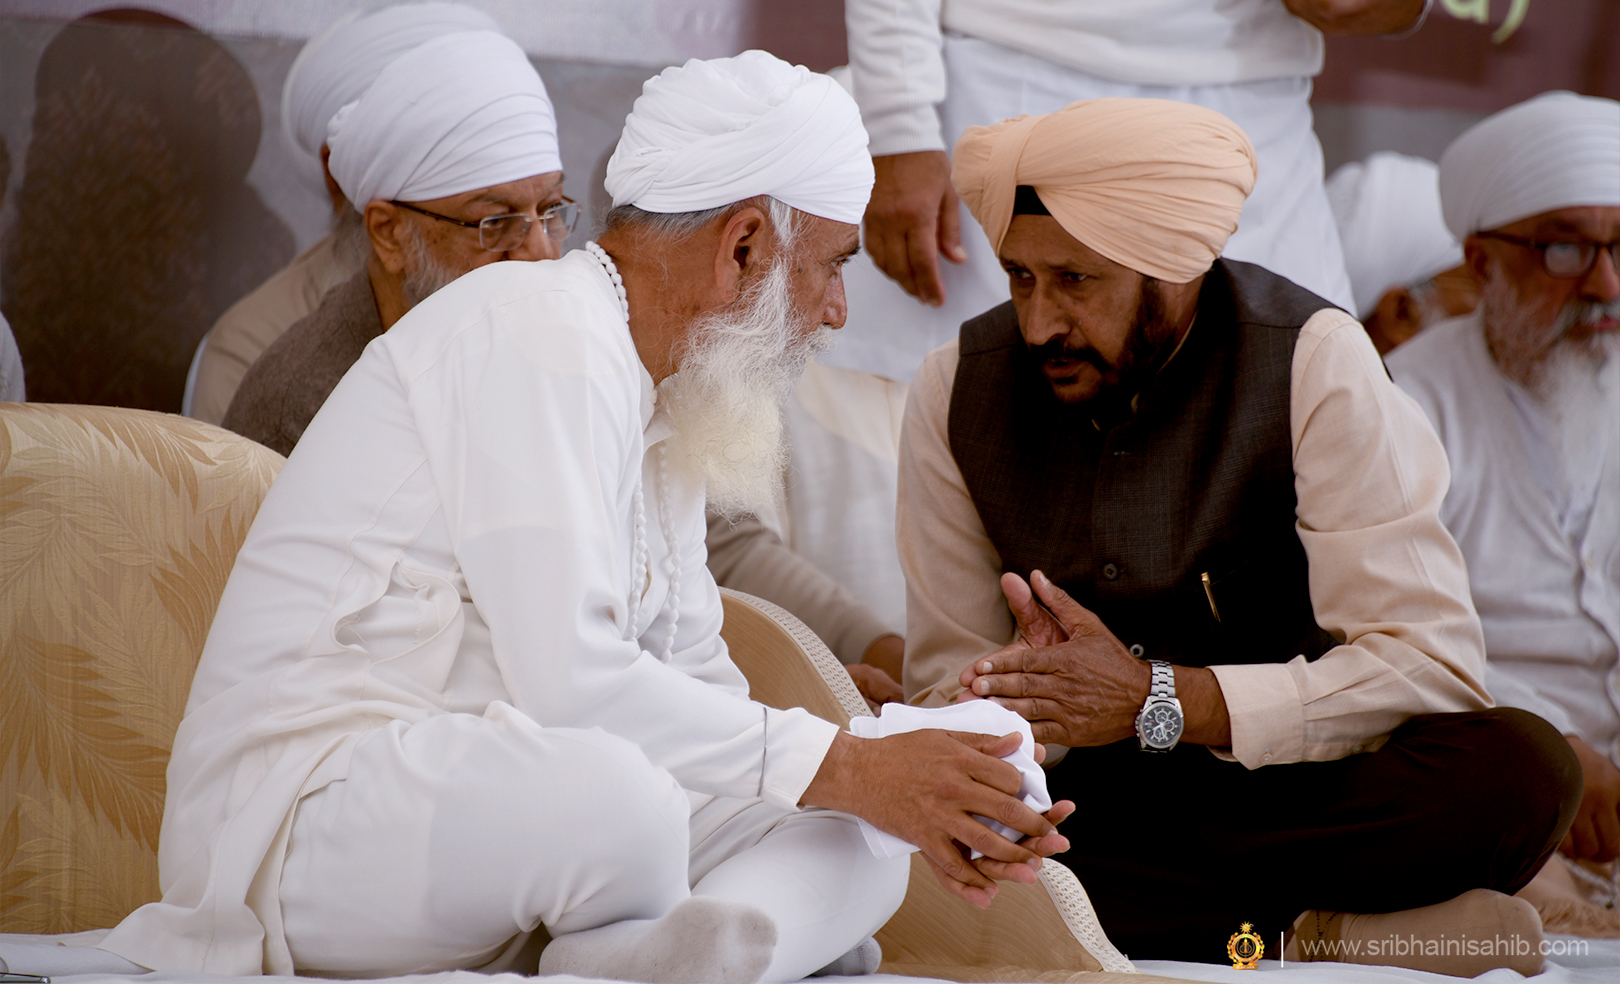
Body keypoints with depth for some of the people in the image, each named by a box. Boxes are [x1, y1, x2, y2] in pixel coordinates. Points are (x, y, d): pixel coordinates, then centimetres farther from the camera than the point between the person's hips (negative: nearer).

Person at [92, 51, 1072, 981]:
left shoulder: (660, 404, 17)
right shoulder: (533, 333, -14)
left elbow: (696, 689, 16)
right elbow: (569, 677, -23)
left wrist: (912, 801, 3)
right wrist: (845, 769, -17)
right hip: (308, 806, -10)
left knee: (846, 838, -2)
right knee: (613, 790, -38)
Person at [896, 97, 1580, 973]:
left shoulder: (1315, 364, -10)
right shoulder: (956, 392, -1)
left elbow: (1432, 665, -17)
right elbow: (947, 690, 2)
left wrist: (1159, 701, -24)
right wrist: (1035, 690, -23)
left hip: (1298, 792, -2)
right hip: (1086, 810, 2)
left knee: (1520, 770, -31)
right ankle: (1309, 932, -23)